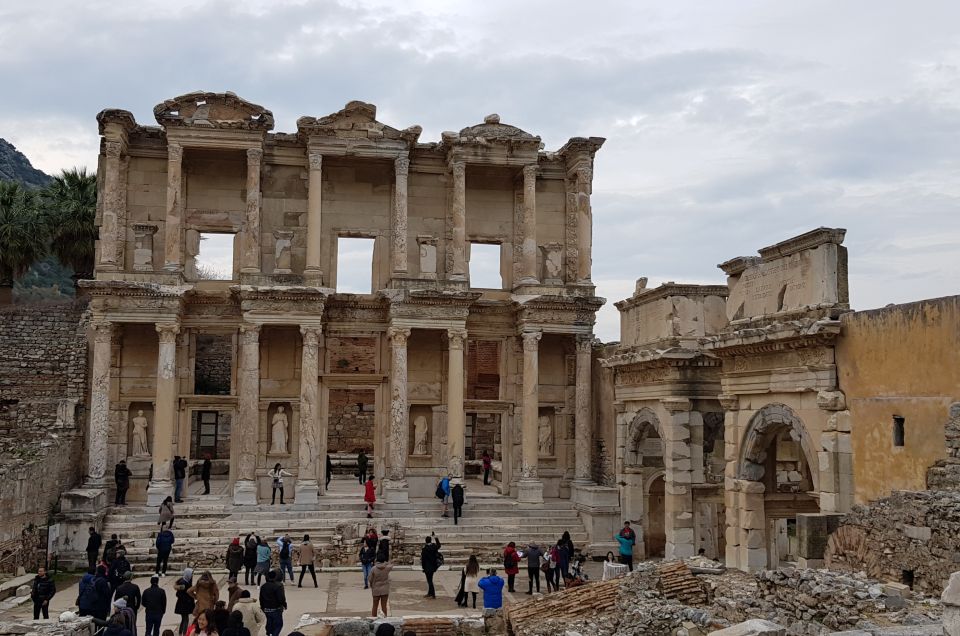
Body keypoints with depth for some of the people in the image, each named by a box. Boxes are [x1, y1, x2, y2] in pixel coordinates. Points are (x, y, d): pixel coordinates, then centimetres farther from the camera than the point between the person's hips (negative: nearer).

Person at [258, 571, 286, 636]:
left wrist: (262, 607, 22)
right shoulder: (278, 586, -19)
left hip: (267, 609, 6)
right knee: (278, 624, 3)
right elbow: (281, 598, -20)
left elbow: (261, 598, 11)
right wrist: (284, 605, -3)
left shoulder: (263, 586, 3)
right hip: (276, 609, -6)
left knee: (269, 623, 19)